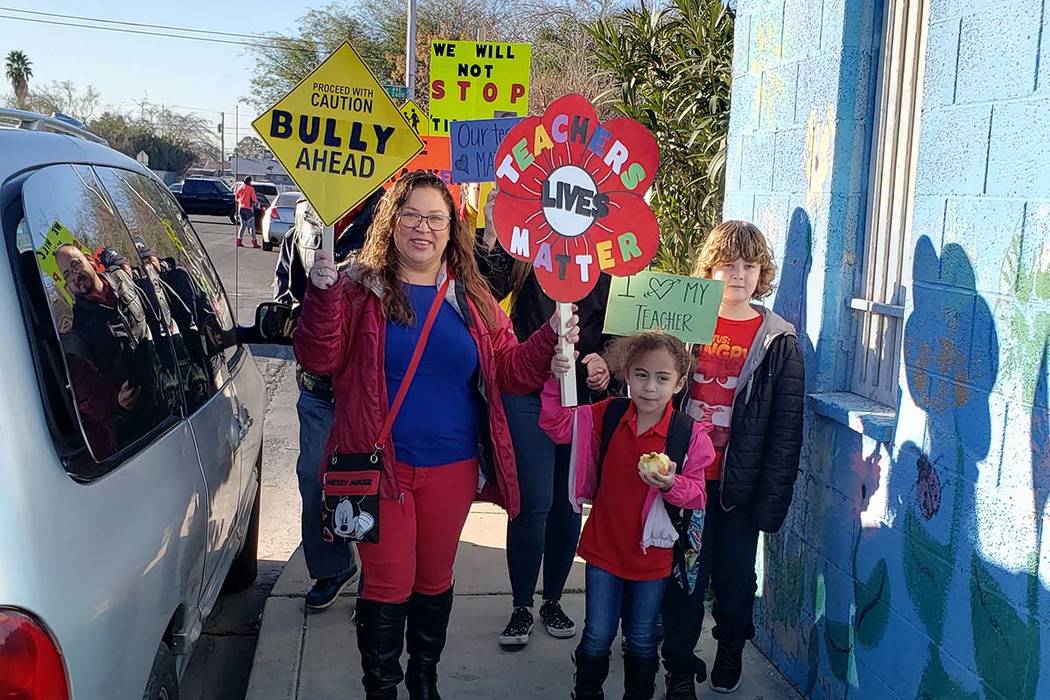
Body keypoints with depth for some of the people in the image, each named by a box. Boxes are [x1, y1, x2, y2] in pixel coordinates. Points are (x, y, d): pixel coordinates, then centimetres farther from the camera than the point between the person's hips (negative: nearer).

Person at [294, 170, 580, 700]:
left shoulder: (472, 298, 5)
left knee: (435, 579, 19)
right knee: (387, 582, 4)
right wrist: (321, 294, -26)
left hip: (453, 468, 4)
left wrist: (549, 341, -12)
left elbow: (507, 371, 4)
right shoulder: (361, 288, -5)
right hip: (380, 463, -3)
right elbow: (318, 360, -12)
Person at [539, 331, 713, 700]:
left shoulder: (689, 434, -15)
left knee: (641, 640, 18)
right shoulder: (607, 415, -8)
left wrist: (672, 484, -29)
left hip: (652, 554, -1)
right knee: (597, 637, 13)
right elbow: (557, 424, -4)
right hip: (604, 547, 1)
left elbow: (697, 494, -8)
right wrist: (556, 381, -18)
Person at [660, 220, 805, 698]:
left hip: (737, 484, 0)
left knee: (735, 579, 13)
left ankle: (730, 656, 40)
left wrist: (773, 497, -6)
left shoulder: (778, 341, -3)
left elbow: (786, 427, -3)